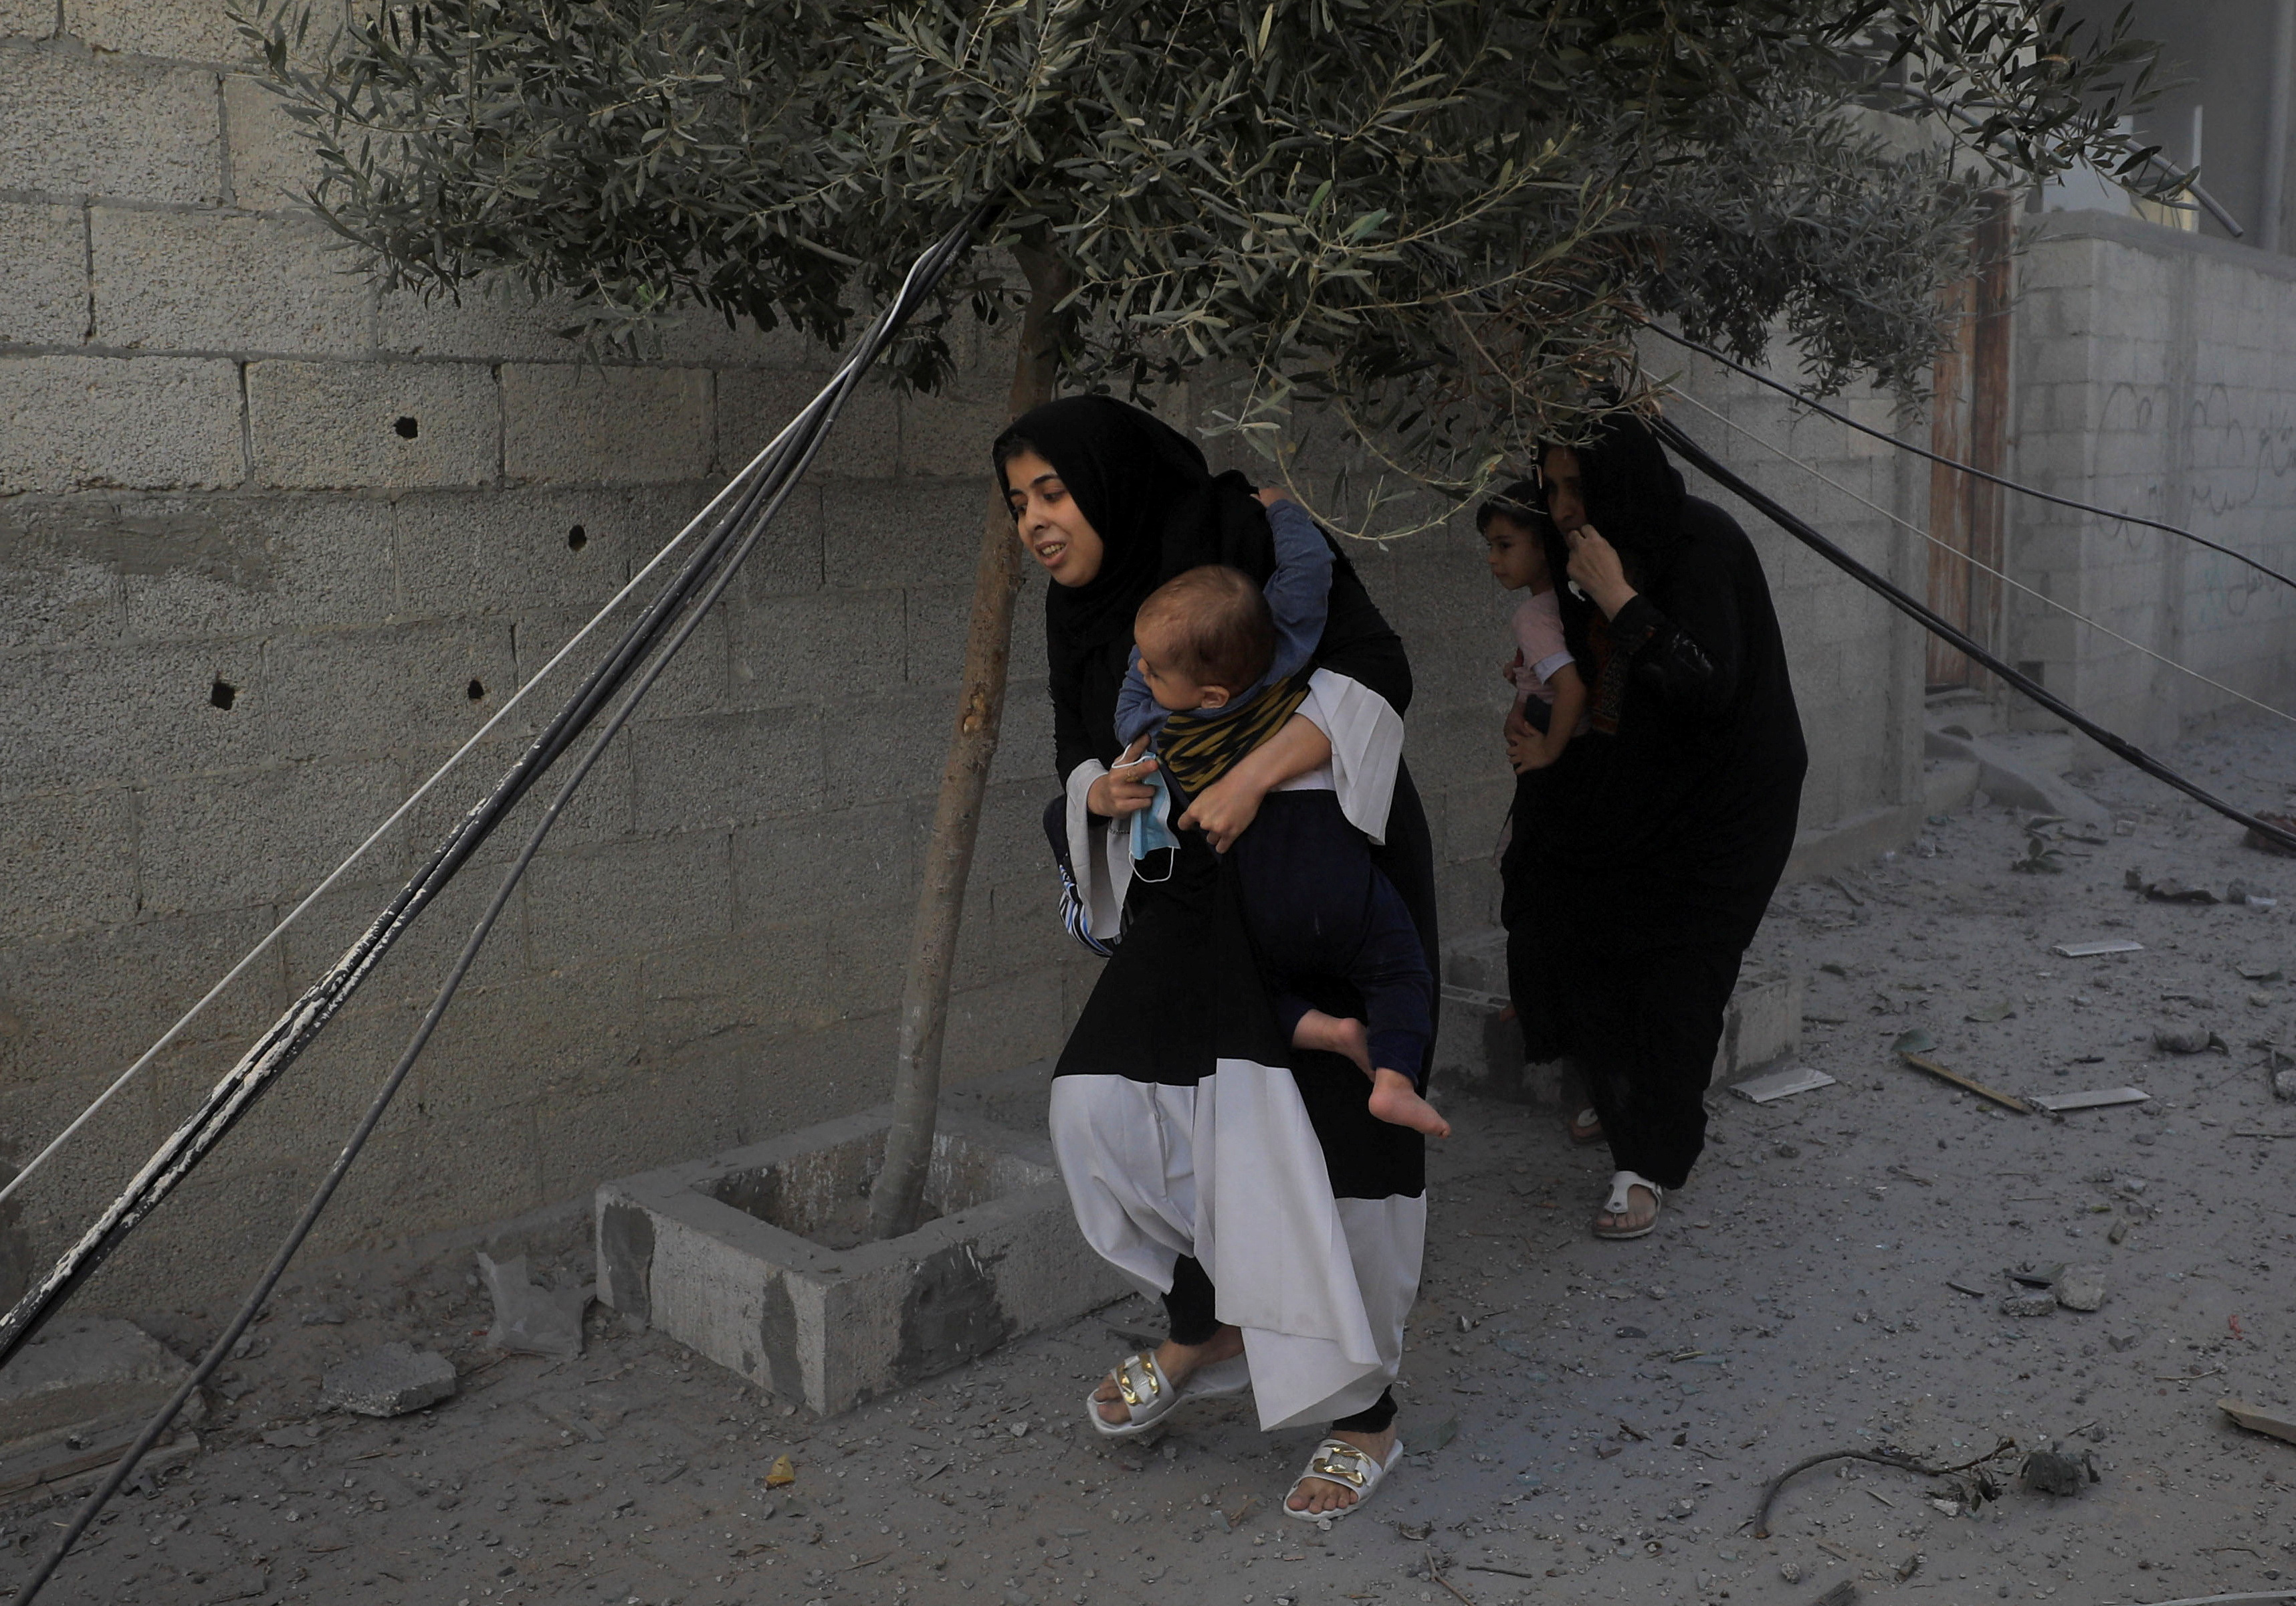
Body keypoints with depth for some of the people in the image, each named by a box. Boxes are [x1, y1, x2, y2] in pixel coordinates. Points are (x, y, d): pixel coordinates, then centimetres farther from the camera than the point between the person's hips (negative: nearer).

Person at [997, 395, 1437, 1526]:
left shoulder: (1244, 538, -15)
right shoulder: (1077, 611, 5)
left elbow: (1373, 670, -21)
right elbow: (1080, 754, 13)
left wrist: (1255, 773, -32)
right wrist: (1100, 792, -11)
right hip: (1200, 897, 6)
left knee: (1308, 1136, -7)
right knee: (1099, 1101, -5)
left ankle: (1365, 1414, 11)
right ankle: (1208, 1323, 18)